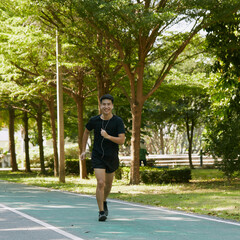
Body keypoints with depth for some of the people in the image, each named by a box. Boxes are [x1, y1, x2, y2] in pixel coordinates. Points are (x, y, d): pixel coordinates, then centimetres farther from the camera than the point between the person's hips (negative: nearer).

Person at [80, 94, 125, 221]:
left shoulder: (118, 121, -11)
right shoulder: (94, 120, -6)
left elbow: (122, 140, -17)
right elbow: (86, 132, 14)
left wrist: (108, 136, -32)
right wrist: (83, 150, 15)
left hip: (112, 157, 1)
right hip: (97, 157, -1)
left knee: (108, 183, 17)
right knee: (100, 183, -16)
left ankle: (104, 202, 47)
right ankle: (101, 212, -8)